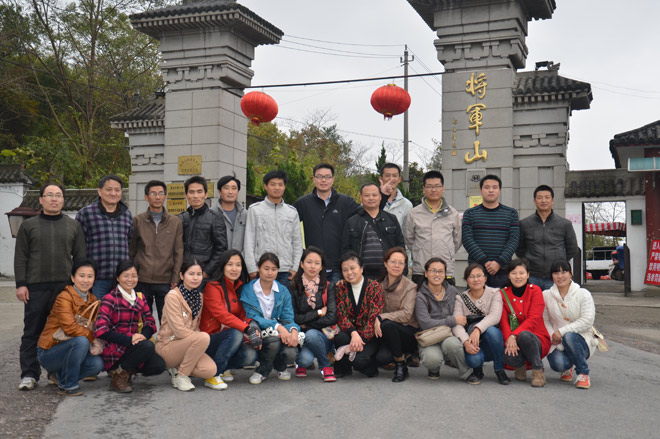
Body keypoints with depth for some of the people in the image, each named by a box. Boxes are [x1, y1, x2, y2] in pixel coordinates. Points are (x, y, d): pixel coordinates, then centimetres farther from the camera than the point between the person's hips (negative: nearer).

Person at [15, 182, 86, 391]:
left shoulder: (73, 226, 12)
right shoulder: (28, 225, 9)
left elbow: (80, 257, 11)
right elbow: (20, 257, 6)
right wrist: (21, 284, -3)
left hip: (66, 286, 1)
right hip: (36, 287, -1)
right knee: (32, 331, 0)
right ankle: (29, 374, 6)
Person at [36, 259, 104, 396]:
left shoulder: (93, 300, 6)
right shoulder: (64, 297, -16)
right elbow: (70, 327, -27)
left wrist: (98, 345, -16)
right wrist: (93, 338, -21)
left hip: (70, 349, 7)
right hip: (48, 352, -7)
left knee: (97, 364, -20)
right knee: (81, 341, -34)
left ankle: (59, 374, 8)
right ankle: (67, 385, -16)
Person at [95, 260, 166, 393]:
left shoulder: (140, 298, 13)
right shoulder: (109, 299, -8)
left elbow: (150, 323, 8)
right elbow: (101, 330, -18)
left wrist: (143, 335, -17)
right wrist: (129, 340, -27)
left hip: (132, 348, 6)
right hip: (112, 351, -6)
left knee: (159, 366, -17)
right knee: (147, 346, -31)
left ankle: (127, 371, 10)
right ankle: (118, 374, -9)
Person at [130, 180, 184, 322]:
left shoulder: (175, 222, 6)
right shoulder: (137, 221, 6)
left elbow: (179, 253, 5)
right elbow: (131, 251, 8)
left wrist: (175, 278, -2)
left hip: (166, 281, 0)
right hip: (142, 280, 0)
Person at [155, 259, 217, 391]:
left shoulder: (199, 297, 8)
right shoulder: (173, 296, -14)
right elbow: (179, 330, -20)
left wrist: (201, 339, -5)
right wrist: (201, 338, -15)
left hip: (187, 344, 7)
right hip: (167, 346, -7)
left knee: (210, 370, -19)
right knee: (203, 337, -32)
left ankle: (176, 368, 8)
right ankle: (181, 376, -13)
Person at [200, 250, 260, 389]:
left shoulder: (240, 288, 11)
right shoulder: (213, 287, -11)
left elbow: (242, 314, 5)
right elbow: (221, 314, -23)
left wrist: (252, 324, -20)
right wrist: (247, 329, -33)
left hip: (229, 340, 6)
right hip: (209, 340, -6)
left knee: (250, 355, -23)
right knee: (236, 333, -34)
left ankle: (223, 368, 7)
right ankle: (213, 375, -22)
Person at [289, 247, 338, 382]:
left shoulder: (328, 287, 2)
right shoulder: (293, 287, -1)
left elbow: (332, 318, -8)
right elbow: (294, 317, -7)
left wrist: (305, 324, -11)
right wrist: (318, 312, -9)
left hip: (323, 335, 0)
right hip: (301, 336, 0)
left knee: (311, 334, -34)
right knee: (306, 359, -30)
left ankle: (326, 367, -10)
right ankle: (301, 362, 8)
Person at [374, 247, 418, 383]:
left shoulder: (409, 286, -7)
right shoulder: (379, 284, 5)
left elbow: (406, 314, -17)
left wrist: (381, 318, -26)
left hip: (409, 332, -3)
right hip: (387, 333, 3)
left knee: (387, 324, -33)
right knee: (381, 357, -26)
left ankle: (401, 367, -16)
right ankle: (404, 355, 10)